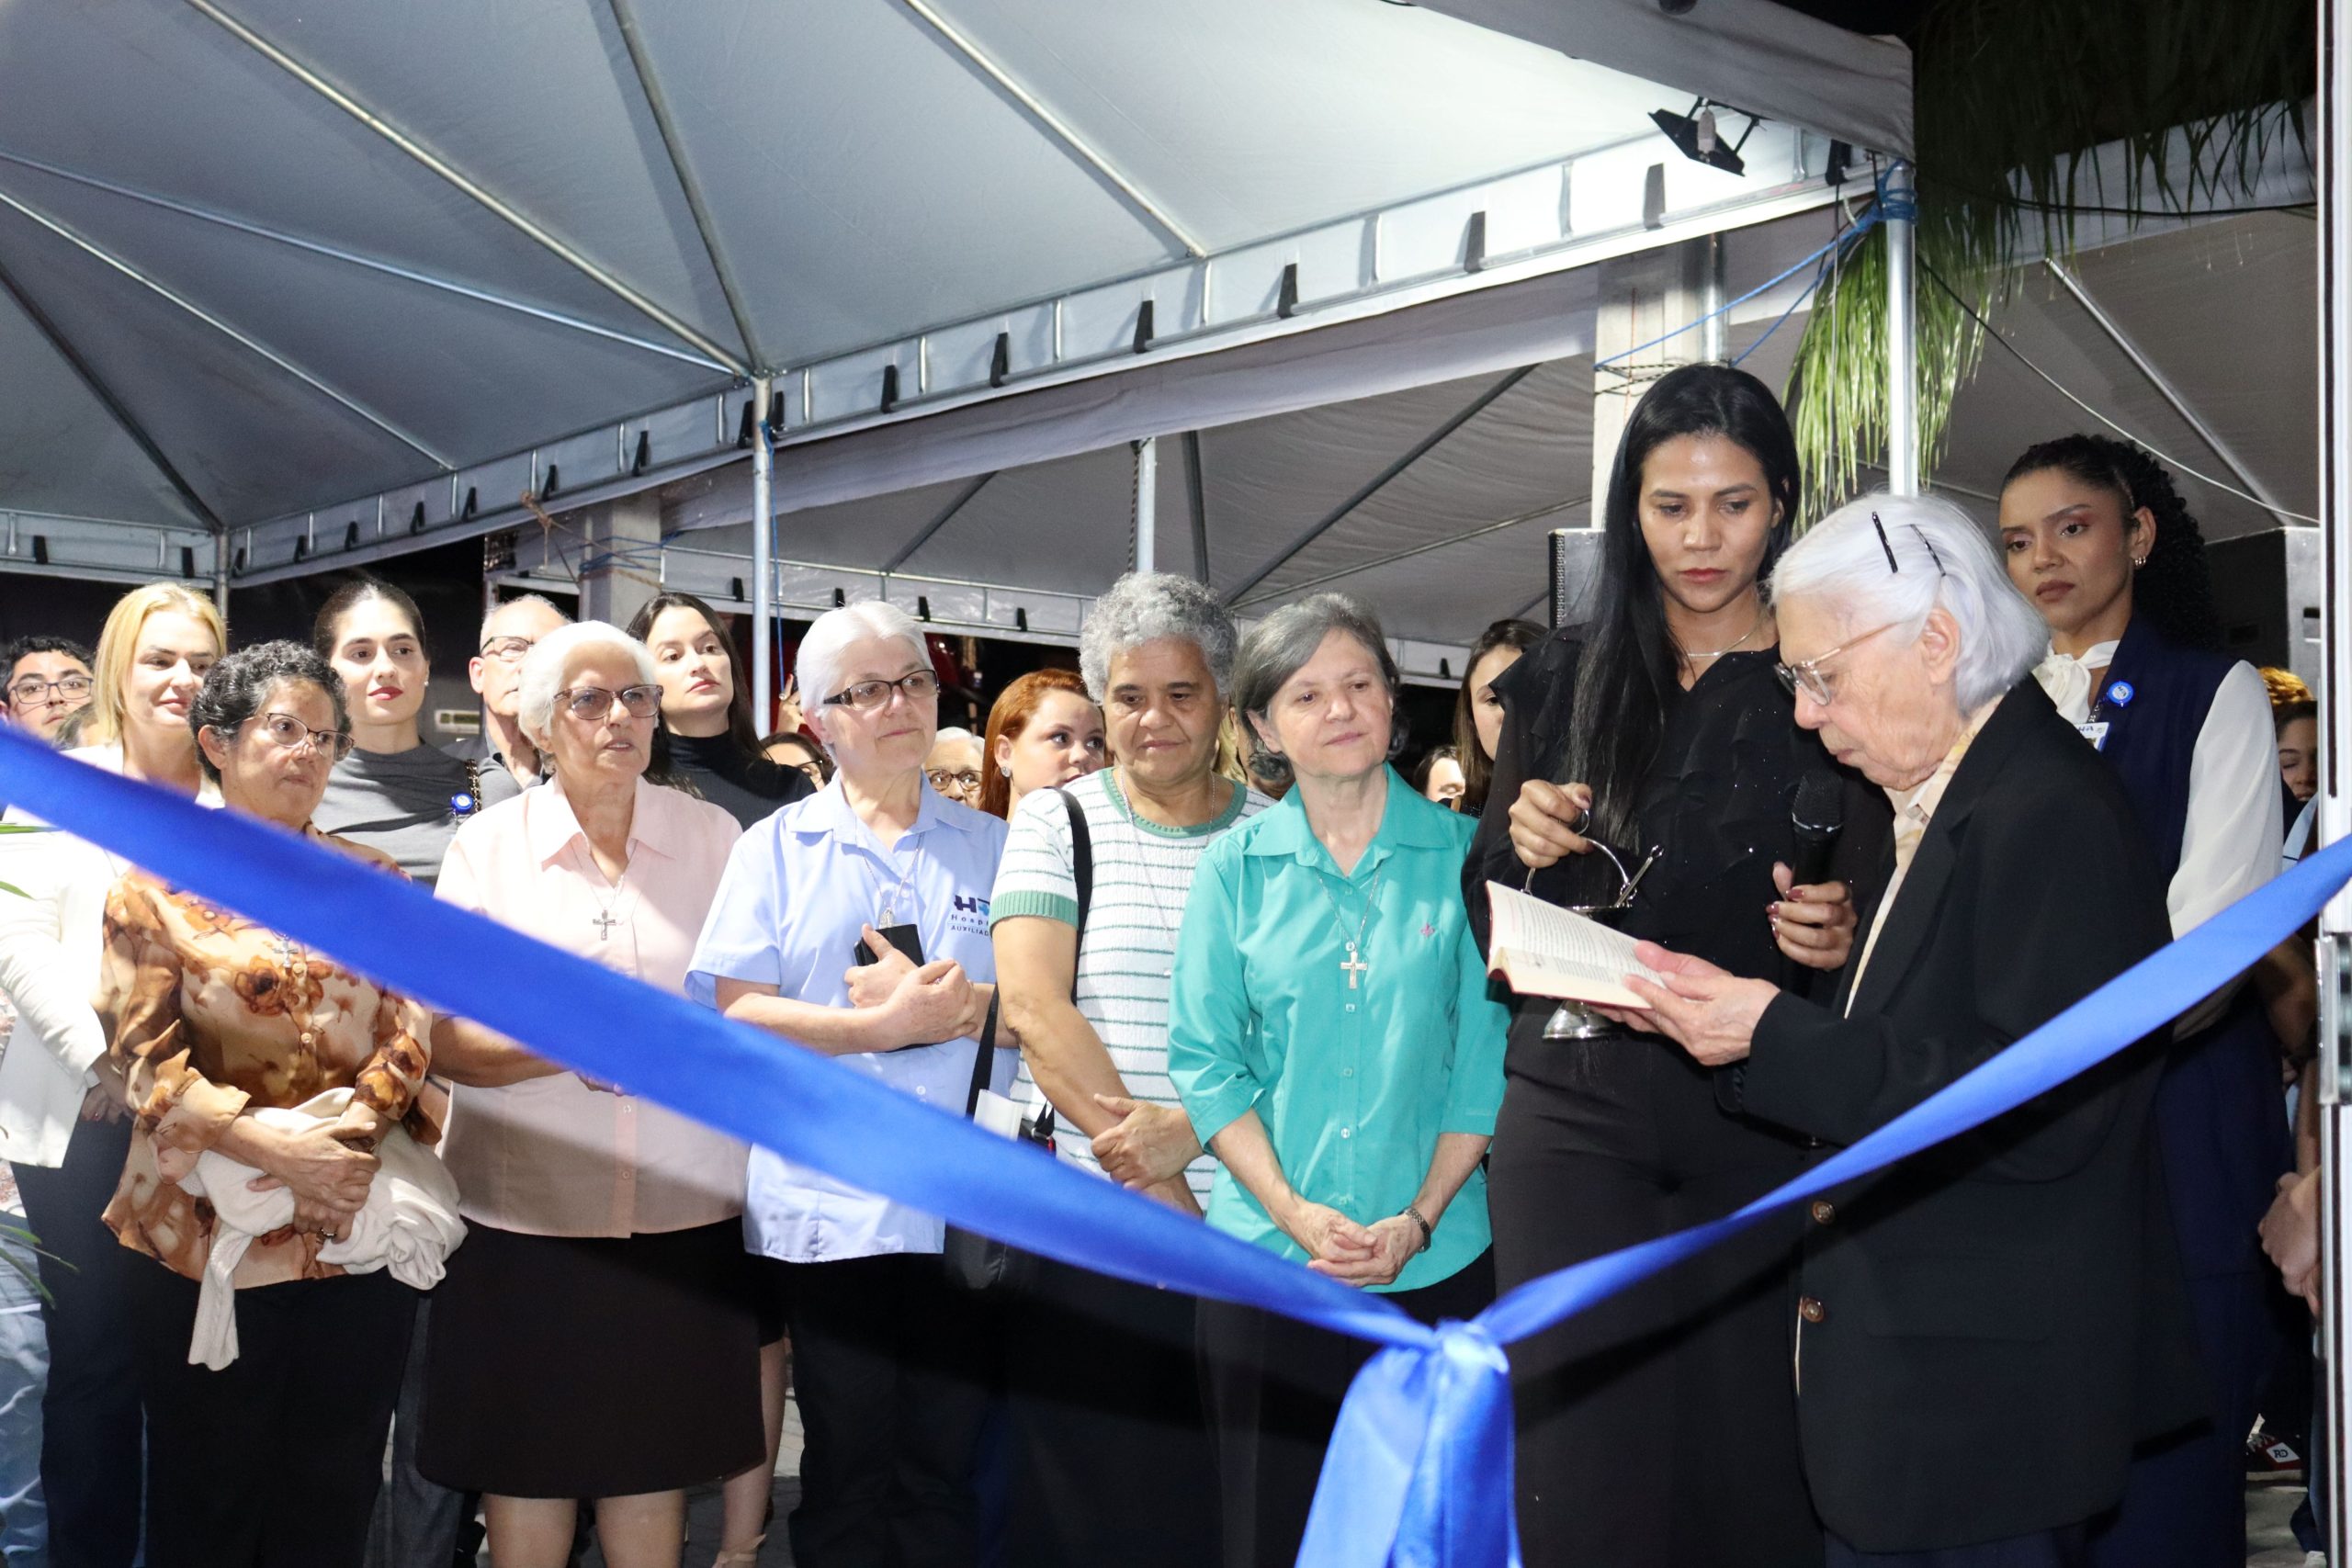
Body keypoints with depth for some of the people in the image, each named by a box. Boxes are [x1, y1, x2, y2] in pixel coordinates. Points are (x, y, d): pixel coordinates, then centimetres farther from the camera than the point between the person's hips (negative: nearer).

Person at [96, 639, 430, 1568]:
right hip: (207, 1236, -2)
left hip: (356, 1231, 3)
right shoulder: (159, 883, -1)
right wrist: (270, 1146, -18)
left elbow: (408, 1030, 3)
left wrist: (353, 1126, -15)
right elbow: (142, 1056, -8)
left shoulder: (373, 879, 9)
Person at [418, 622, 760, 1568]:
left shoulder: (711, 836, 5)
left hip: (681, 1222, 1)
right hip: (524, 1218, -1)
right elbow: (449, 1043, -4)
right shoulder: (489, 844, 2)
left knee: (652, 1477, 10)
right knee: (527, 1488, 7)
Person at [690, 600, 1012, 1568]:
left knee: (947, 1465, 8)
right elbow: (736, 1012, -5)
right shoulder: (777, 849, 6)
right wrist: (887, 1025, -14)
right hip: (827, 1206, -1)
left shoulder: (993, 849, 10)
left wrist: (955, 1004, -13)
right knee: (846, 1466, 7)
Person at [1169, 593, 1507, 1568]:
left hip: (1438, 1261, 0)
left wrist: (1420, 1217, -12)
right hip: (1267, 1264, 1)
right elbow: (1204, 1057, 0)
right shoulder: (1237, 867, 2)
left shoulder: (1463, 854, 0)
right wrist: (1292, 1210, -12)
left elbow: (1489, 1055, -3)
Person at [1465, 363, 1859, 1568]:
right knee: (1581, 1471, -2)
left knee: (1749, 1466, 0)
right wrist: (1522, 843, -7)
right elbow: (1489, 916, 14)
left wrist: (1840, 934, -16)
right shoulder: (1565, 680, 9)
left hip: (1763, 1118, -1)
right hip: (1577, 1115, 1)